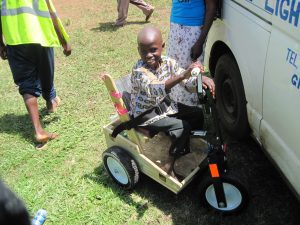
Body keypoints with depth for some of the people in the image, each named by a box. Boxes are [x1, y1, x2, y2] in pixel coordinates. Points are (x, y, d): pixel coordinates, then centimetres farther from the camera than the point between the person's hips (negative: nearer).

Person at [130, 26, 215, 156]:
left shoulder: (168, 62, -7)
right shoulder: (139, 70, -26)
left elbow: (188, 83, -8)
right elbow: (154, 90, -45)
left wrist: (200, 79, -32)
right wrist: (183, 75, -56)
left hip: (165, 105, 7)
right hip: (146, 114, -7)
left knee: (197, 113, 5)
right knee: (181, 127, -21)